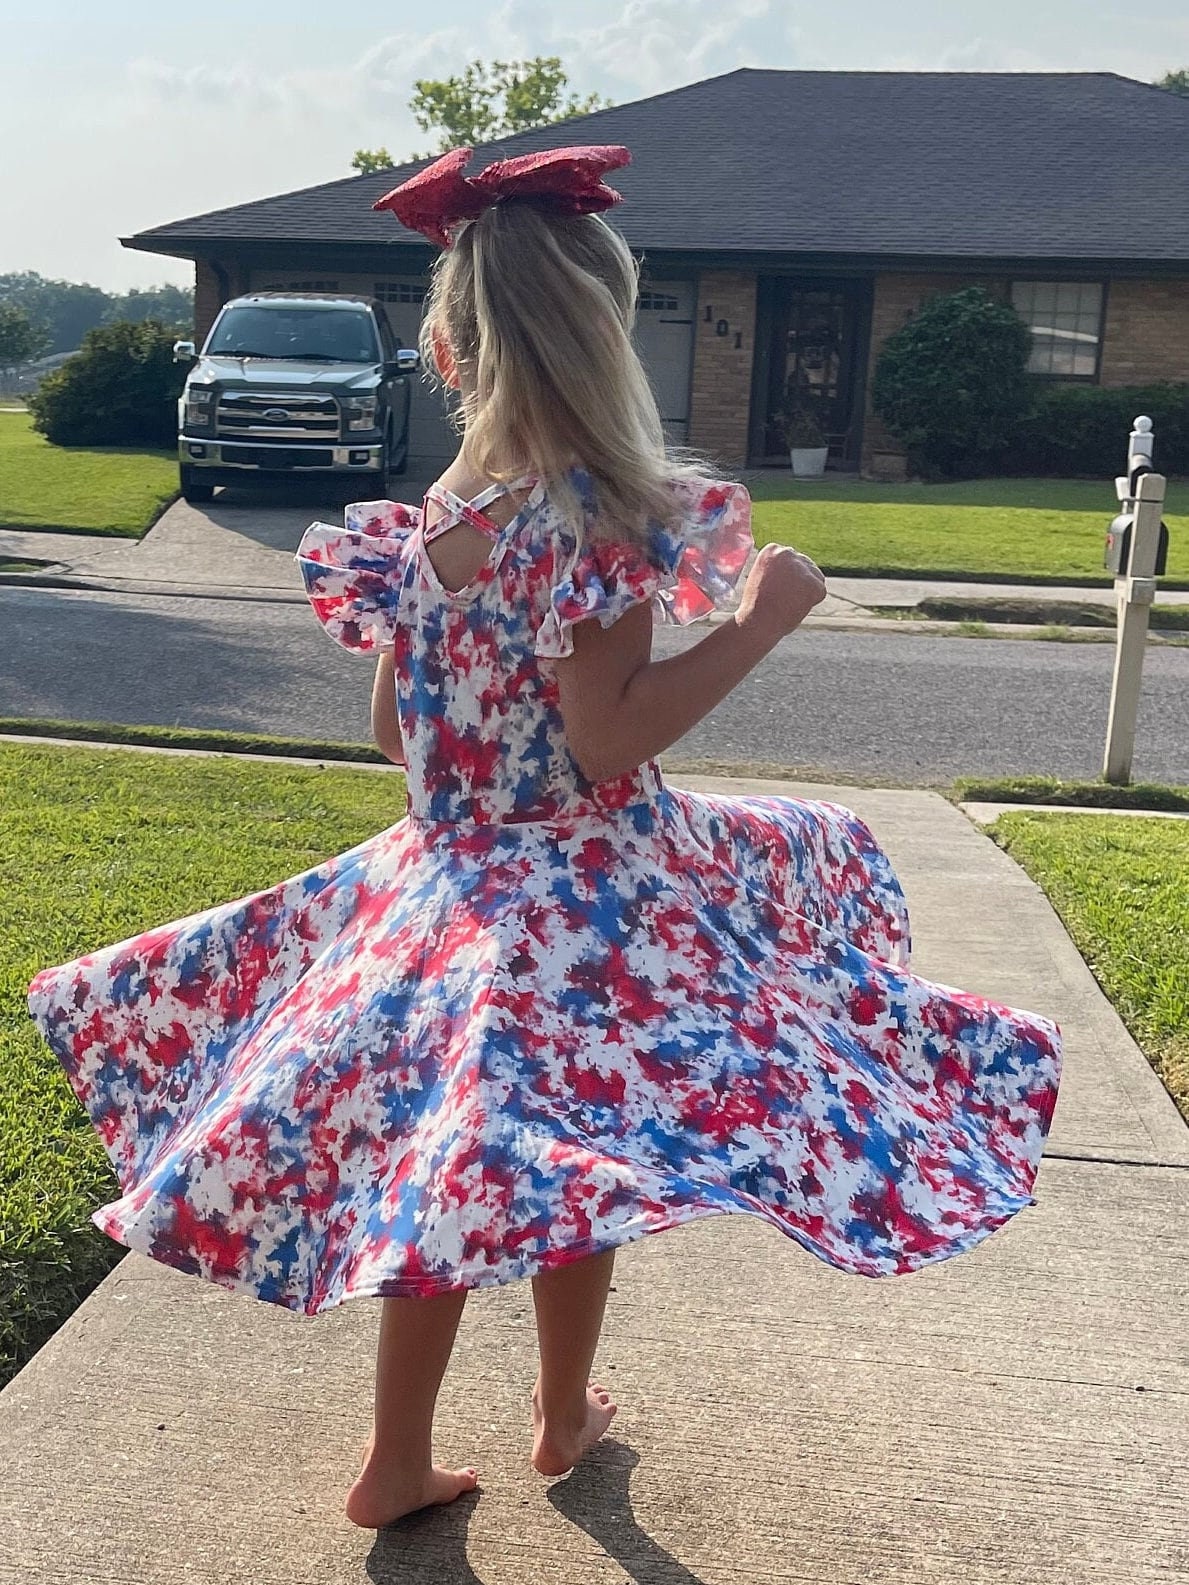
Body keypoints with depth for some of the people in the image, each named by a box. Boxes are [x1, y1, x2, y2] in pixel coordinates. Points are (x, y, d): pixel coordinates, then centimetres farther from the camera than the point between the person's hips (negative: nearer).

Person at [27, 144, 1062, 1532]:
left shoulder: (414, 528, 0)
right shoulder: (604, 513, -18)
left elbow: (397, 737, 7)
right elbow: (609, 741, -23)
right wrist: (760, 618, -16)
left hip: (447, 886, 5)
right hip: (590, 906, -5)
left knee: (439, 1181, 16)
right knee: (583, 1173, 16)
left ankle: (397, 1461, 27)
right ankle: (564, 1417, 37)